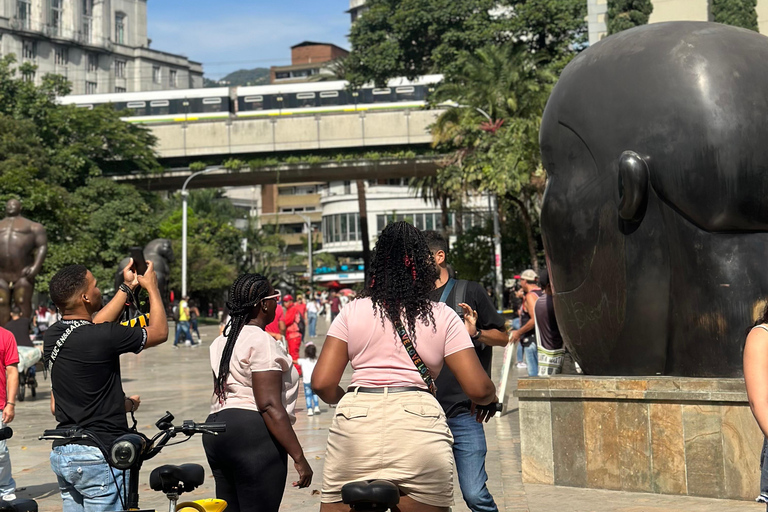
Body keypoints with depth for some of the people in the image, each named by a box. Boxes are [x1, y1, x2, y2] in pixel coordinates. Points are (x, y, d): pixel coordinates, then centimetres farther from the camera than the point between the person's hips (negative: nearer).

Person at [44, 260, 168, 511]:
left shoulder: (52, 336, 4)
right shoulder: (102, 338, -18)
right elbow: (159, 331, -4)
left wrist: (127, 287, 26)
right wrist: (152, 287, 11)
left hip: (61, 453, 8)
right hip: (97, 456, -8)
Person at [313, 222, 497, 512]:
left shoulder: (352, 312, 12)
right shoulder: (442, 317, 10)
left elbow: (322, 384, 6)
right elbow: (478, 389, 4)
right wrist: (490, 398, 27)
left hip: (355, 424, 1)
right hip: (419, 426, -1)